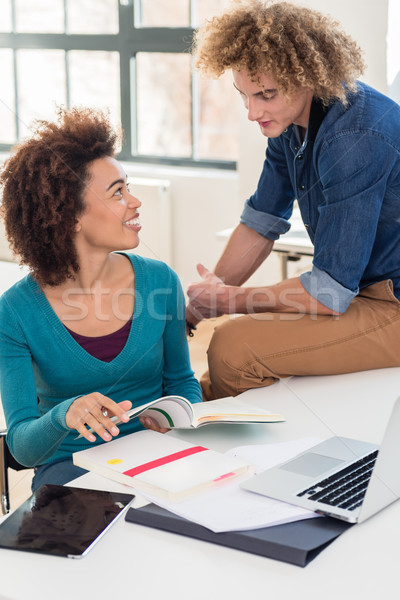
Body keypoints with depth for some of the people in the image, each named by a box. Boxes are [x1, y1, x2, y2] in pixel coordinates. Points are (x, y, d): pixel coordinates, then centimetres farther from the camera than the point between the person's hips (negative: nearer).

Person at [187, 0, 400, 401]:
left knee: (234, 345, -19)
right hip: (362, 291, 9)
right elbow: (260, 225, 12)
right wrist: (192, 310, 7)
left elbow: (329, 292, -25)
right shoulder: (289, 119, 1)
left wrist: (227, 300, -11)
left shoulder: (355, 139, -27)